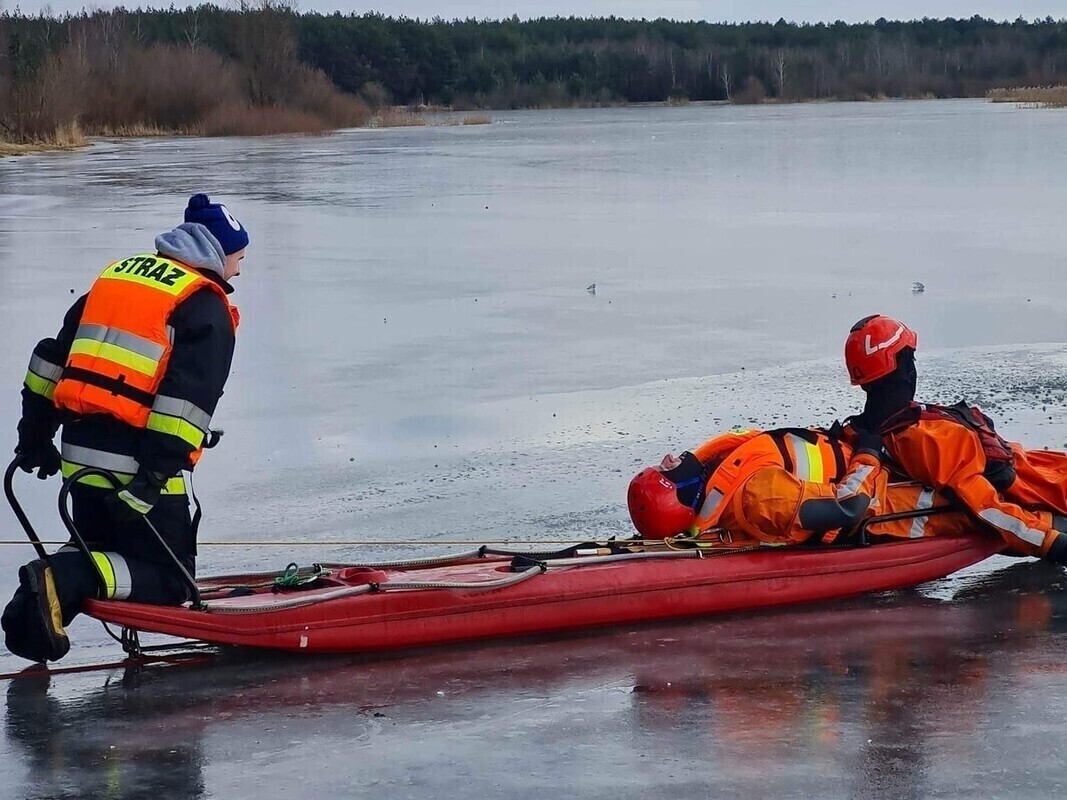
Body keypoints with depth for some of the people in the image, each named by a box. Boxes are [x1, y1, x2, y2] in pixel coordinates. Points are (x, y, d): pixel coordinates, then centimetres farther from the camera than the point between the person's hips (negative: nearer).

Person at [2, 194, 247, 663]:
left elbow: (54, 356, 18)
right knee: (168, 581, 2)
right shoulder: (206, 305, -5)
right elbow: (189, 394, -18)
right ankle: (63, 581, -19)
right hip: (136, 462, -7)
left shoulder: (119, 274, 17)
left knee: (101, 550, 27)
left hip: (80, 449, 7)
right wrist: (158, 472, -21)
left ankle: (47, 587, -2)